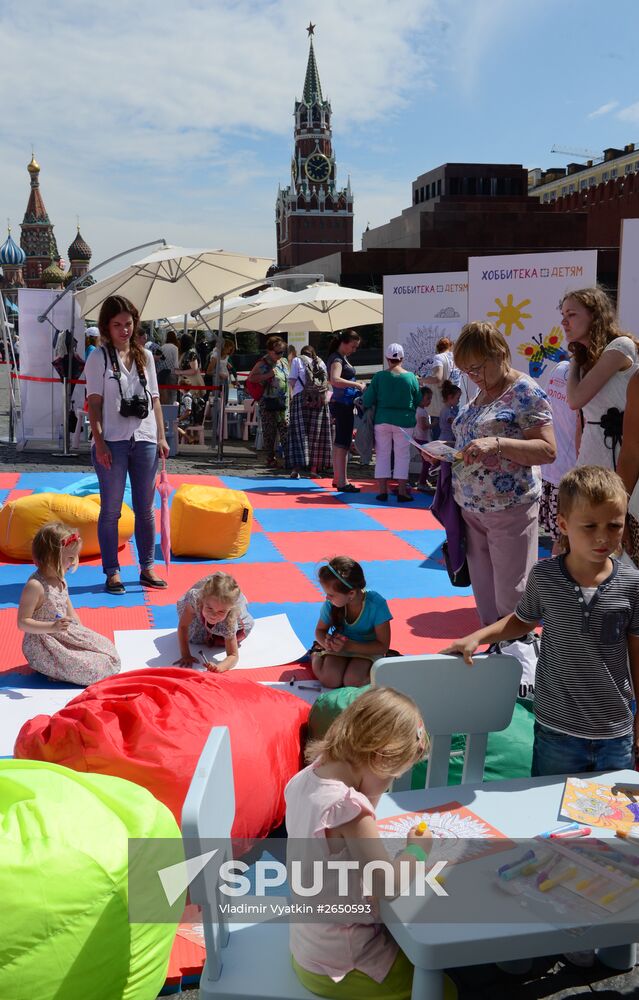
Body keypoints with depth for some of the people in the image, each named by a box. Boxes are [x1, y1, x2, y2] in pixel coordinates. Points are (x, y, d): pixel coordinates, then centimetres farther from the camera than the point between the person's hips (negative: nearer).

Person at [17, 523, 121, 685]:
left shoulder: (60, 581, 7)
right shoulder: (35, 586, -22)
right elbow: (22, 622, -22)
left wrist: (82, 632, 10)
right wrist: (52, 627, -33)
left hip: (65, 635, 9)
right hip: (42, 646, -9)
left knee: (106, 648, 0)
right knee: (85, 668, -19)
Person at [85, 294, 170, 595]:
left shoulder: (145, 356, 12)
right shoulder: (99, 357, -1)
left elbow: (154, 399, 13)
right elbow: (94, 403, -5)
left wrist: (161, 437, 7)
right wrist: (99, 443, -13)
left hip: (145, 440, 4)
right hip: (113, 442, -4)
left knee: (145, 508, 10)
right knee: (111, 510, 3)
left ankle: (147, 567, 19)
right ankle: (112, 572, 10)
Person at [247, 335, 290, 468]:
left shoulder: (284, 362, 12)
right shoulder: (263, 363, -6)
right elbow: (250, 378, -14)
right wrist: (268, 375, -20)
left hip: (284, 403, 5)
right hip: (268, 403, -4)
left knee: (286, 432, -2)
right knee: (269, 433, 2)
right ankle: (270, 459, 9)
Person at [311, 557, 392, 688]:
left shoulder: (376, 605, -28)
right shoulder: (330, 605, -20)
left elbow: (383, 646, -21)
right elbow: (320, 630, 1)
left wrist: (349, 646, -31)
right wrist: (326, 642, -25)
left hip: (368, 648, -2)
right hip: (340, 644, 2)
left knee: (352, 681, -28)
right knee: (329, 680, -23)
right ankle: (315, 655, 9)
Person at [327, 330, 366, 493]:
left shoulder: (342, 358, 16)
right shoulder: (337, 359, -14)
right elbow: (335, 380, -32)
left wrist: (357, 387, 12)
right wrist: (357, 385, -30)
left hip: (343, 404, 10)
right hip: (342, 404, -10)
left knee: (339, 443, 15)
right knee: (343, 445, -8)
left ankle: (337, 478, 23)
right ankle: (342, 482, -6)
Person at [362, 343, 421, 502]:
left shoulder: (379, 376, -7)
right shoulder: (411, 377, -6)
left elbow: (367, 401, -6)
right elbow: (418, 401, 3)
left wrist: (366, 389, 15)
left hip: (382, 420, 1)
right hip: (404, 422, -1)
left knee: (382, 455, 9)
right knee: (402, 455, 6)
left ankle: (382, 490, 8)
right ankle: (402, 492, 4)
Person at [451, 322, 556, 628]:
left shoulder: (525, 392, -9)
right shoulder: (480, 394, 15)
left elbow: (547, 450, -15)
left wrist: (496, 444, -26)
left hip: (509, 509, -8)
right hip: (471, 508, 8)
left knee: (511, 599, -2)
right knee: (483, 593, 12)